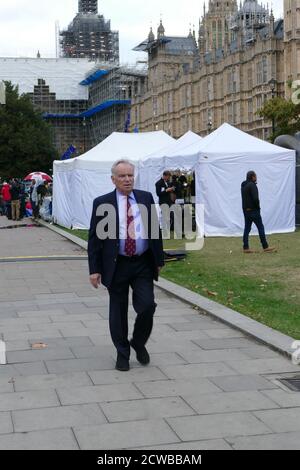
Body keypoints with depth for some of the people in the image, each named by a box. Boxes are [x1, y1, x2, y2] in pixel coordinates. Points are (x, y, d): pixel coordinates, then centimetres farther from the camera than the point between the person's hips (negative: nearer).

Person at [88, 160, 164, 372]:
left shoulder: (146, 198, 5)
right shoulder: (102, 203, -2)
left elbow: (155, 229, 9)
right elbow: (94, 237, -2)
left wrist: (159, 260, 7)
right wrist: (95, 269, -6)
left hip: (143, 264, 1)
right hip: (117, 265, -1)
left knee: (147, 306, -7)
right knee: (118, 312, 7)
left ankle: (139, 343, 20)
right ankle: (122, 354, 23)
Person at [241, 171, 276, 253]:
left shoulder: (243, 186, 13)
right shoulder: (252, 185, -14)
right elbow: (255, 198, -23)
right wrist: (258, 206, -7)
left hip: (246, 210, 8)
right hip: (253, 210, -8)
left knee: (247, 228, 7)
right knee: (260, 228, -2)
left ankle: (246, 248, 4)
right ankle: (265, 247, 1)